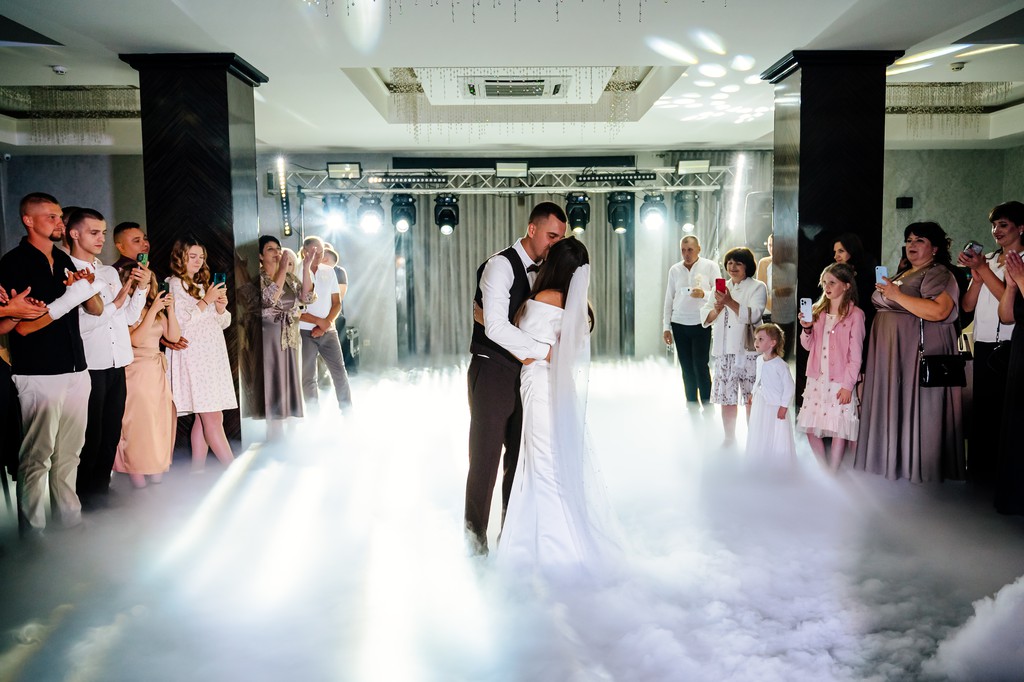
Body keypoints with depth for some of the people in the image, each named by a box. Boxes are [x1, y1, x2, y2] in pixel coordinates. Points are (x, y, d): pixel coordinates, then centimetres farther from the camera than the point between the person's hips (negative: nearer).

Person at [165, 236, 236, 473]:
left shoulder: (202, 284, 22)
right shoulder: (173, 284, -2)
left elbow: (223, 322, 21)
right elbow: (180, 321, -13)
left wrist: (221, 308, 0)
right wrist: (206, 301, -13)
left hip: (211, 355, 8)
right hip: (193, 356, -8)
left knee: (204, 417, 5)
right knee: (212, 417, -10)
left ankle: (197, 470, 9)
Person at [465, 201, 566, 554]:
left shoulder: (540, 271, 12)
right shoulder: (501, 265, -13)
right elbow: (496, 327, -25)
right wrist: (545, 350, -24)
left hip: (523, 372, 8)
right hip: (493, 372, -8)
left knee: (520, 454, 13)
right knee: (486, 455, 0)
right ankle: (475, 532, 15)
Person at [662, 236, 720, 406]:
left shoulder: (710, 266, 0)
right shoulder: (674, 270, 10)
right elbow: (669, 299, 13)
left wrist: (703, 294, -23)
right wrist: (666, 327, 10)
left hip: (701, 324, -3)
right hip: (679, 324, 4)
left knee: (701, 366, -8)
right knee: (687, 368, 7)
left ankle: (707, 406, 2)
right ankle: (691, 406, 16)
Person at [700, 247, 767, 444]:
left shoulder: (757, 287, 3)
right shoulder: (721, 287, 18)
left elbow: (753, 315, -14)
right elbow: (705, 317, 10)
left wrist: (730, 302, -27)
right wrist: (717, 310, -11)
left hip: (748, 350, -4)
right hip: (724, 350, 5)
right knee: (727, 397, 7)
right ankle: (729, 439, 19)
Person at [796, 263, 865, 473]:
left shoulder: (855, 314, -5)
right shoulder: (818, 311, 9)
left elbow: (856, 354, -7)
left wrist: (848, 384, -11)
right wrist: (806, 329, -7)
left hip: (840, 382, -5)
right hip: (816, 379, 5)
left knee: (838, 430, 0)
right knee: (810, 428, 7)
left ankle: (832, 475, 11)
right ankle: (824, 471, 24)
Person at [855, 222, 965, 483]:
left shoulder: (939, 274, -8)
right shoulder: (901, 275, 20)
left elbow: (938, 311, -24)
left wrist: (896, 295, -20)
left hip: (920, 352, -9)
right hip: (892, 354, 9)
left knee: (916, 408, -5)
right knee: (893, 405, 9)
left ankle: (920, 469, 5)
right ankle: (894, 463, 17)